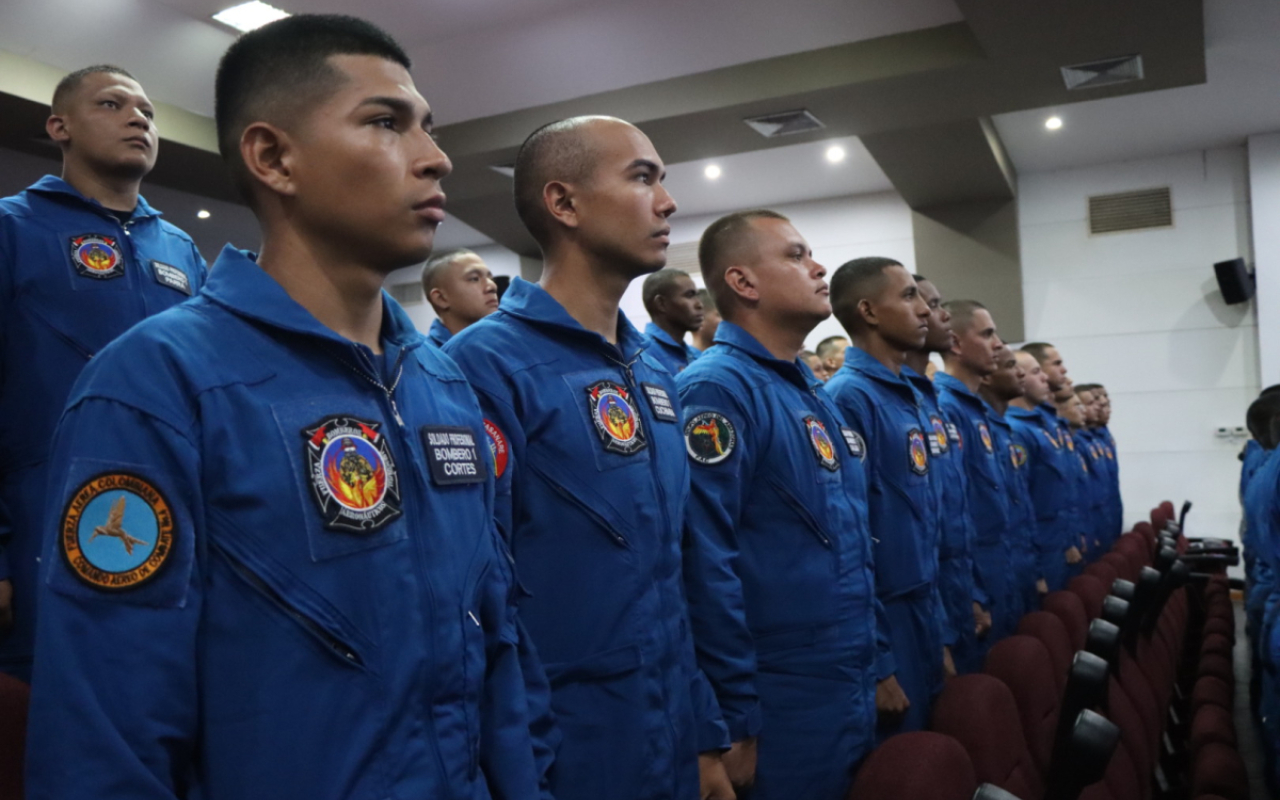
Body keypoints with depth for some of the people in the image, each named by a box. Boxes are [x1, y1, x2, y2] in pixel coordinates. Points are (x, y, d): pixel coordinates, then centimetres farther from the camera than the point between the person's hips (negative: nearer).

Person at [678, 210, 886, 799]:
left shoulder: (815, 394, 12)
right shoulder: (719, 389, -17)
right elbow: (706, 566, -23)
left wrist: (879, 663, 16)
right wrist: (735, 720, -21)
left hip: (853, 691, 9)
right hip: (779, 705, -9)